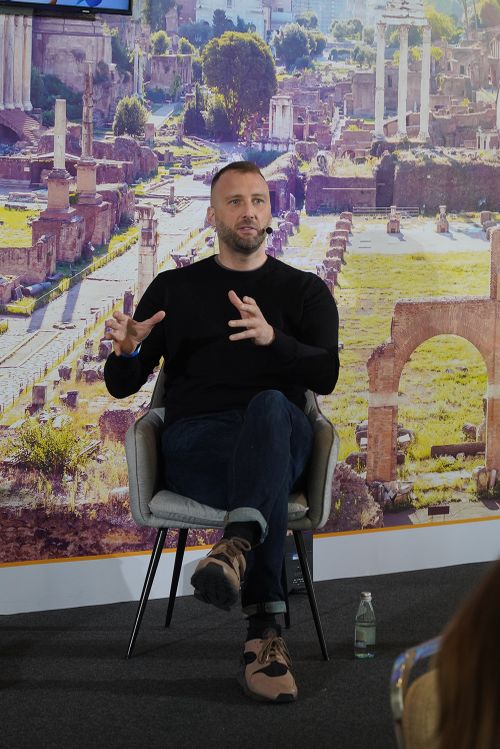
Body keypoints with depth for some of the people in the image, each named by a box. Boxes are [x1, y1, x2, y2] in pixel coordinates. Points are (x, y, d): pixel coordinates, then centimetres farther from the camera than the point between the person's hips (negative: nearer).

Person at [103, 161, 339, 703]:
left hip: (280, 435, 0)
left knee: (269, 406, -39)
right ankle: (265, 630, -46)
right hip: (194, 440, 0)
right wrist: (127, 352, -13)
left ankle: (237, 546, -62)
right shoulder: (174, 288, 18)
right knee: (267, 481, -36)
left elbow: (326, 374, -2)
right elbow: (121, 386, 14)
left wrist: (272, 338, -24)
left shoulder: (304, 291, 17)